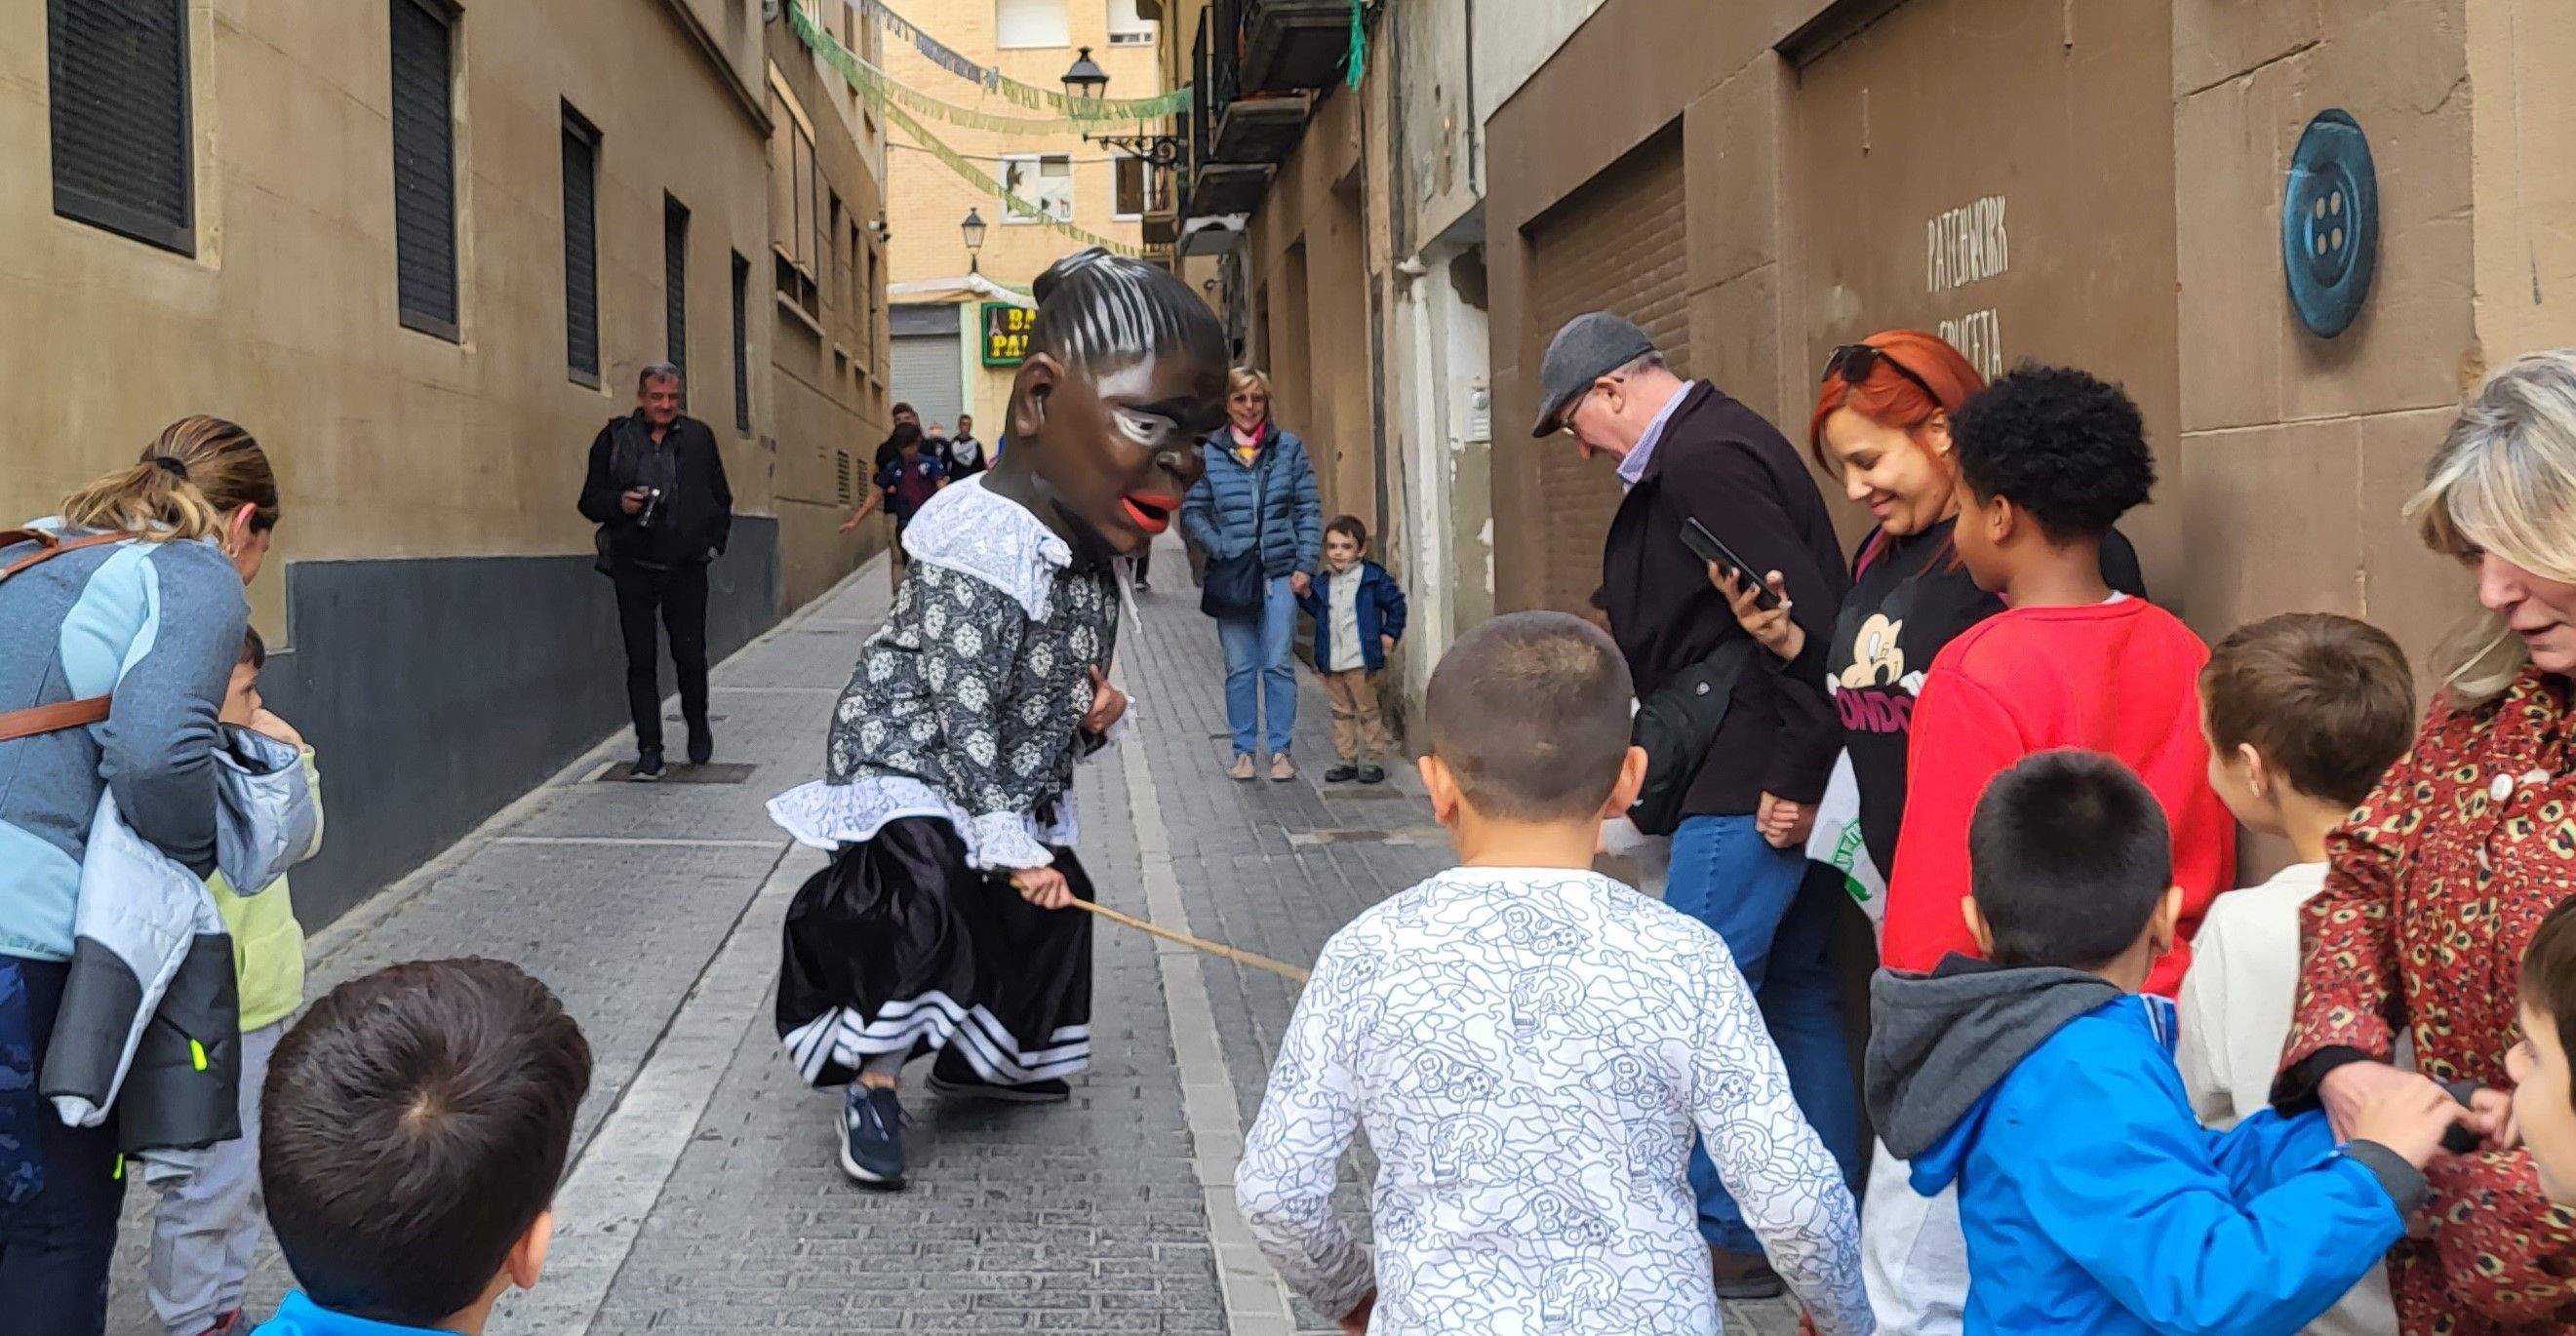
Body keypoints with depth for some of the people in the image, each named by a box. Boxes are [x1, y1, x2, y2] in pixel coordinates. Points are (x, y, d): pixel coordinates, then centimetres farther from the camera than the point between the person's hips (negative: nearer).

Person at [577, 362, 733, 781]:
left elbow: (721, 499, 15)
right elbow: (590, 500, 7)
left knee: (691, 654, 2)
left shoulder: (699, 437, 7)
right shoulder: (614, 438, 4)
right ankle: (649, 750, 6)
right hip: (634, 566, 0)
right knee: (641, 660, 0)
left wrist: (713, 542, 5)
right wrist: (620, 503, -13)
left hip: (686, 566, 0)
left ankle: (697, 725, 28)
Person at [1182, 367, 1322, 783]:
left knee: (1278, 665, 1)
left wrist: (1305, 565, -2)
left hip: (1280, 573, 0)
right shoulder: (1209, 453, 2)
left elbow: (1309, 509, 5)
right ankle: (1243, 752, 14)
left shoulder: (1289, 448, 5)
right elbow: (1191, 511, 4)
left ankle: (1280, 751, 10)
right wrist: (1221, 551, -8)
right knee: (1240, 668, 5)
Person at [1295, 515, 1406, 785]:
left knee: (1367, 709, 4)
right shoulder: (1324, 582, 9)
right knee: (1341, 711, 11)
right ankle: (1346, 759, 18)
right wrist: (1306, 595, 4)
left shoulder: (1372, 578, -6)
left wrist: (1390, 633, -1)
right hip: (1331, 661, 5)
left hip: (1360, 661, -5)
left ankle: (1371, 760, 11)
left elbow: (1396, 603, 2)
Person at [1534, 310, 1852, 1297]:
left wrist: (1797, 776, -21)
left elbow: (1804, 617, -23)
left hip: (1751, 789, -11)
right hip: (1790, 780, 11)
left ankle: (1728, 1234, 7)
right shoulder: (1714, 442, 16)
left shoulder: (1701, 461, -16)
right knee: (1795, 995, 15)